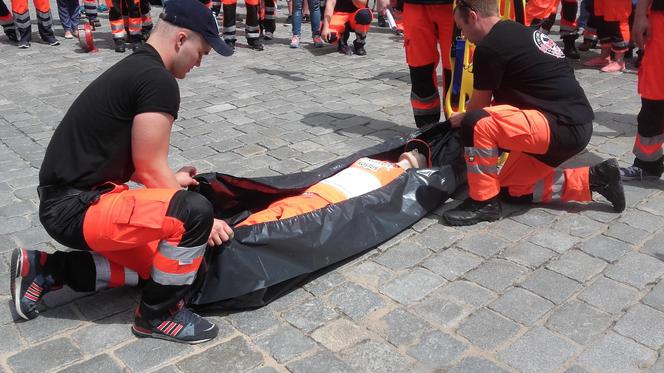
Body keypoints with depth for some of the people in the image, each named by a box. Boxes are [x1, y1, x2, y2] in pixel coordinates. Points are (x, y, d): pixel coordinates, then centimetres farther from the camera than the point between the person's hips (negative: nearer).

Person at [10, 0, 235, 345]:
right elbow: (149, 171, -15)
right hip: (75, 209, -10)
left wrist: (170, 181, 26)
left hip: (67, 200, 10)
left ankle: (45, 270, 21)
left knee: (154, 263, 18)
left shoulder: (134, 69, 13)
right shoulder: (159, 81, -17)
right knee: (195, 212, -23)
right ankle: (157, 315, -2)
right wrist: (201, 222, -5)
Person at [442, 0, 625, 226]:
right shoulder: (517, 32, 17)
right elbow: (504, 99, 26)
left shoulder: (489, 47, -13)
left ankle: (484, 202, -7)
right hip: (575, 125, 10)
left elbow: (480, 106, 0)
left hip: (564, 126, -10)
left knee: (476, 124, -23)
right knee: (510, 189, 18)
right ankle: (592, 179, 19)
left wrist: (461, 120, 21)